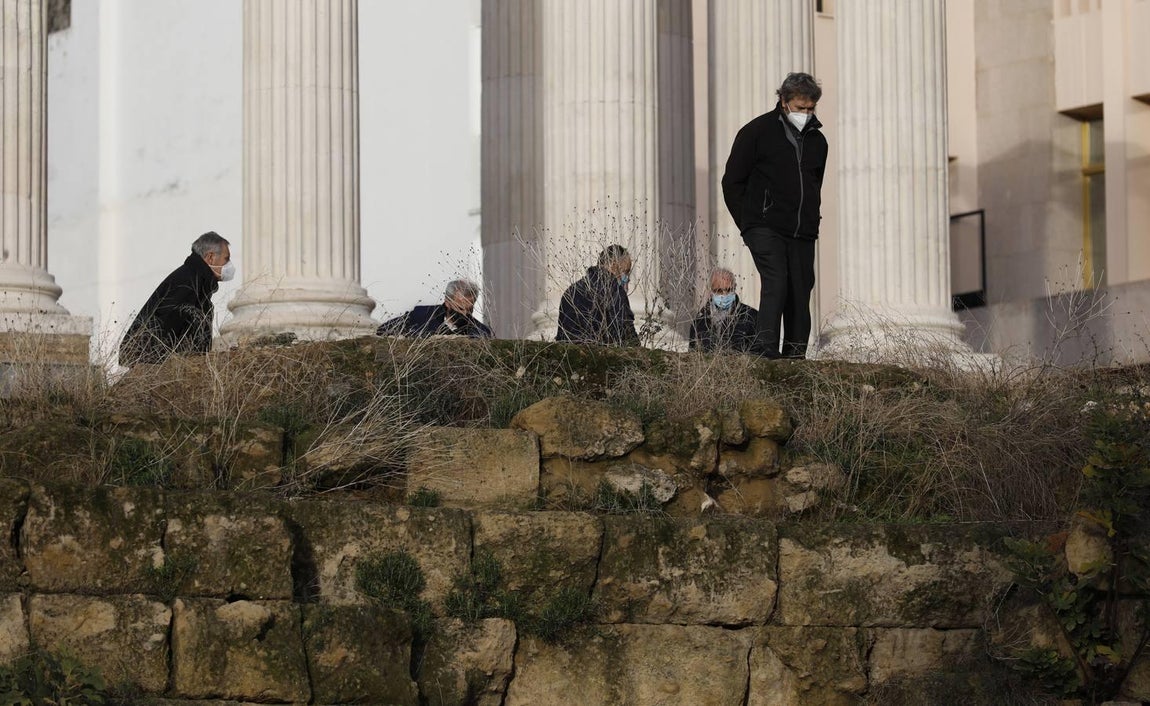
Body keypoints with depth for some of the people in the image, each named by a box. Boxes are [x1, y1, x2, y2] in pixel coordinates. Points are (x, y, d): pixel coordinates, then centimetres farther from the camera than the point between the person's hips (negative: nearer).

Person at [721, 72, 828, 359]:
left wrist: (810, 220, 16)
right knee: (776, 283, -21)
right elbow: (732, 182, 3)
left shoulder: (817, 141, 15)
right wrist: (749, 223, 0)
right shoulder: (757, 131, 0)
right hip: (765, 228, -5)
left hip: (803, 233, 5)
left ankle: (796, 353, 5)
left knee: (801, 291, 2)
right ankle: (765, 347, -25)